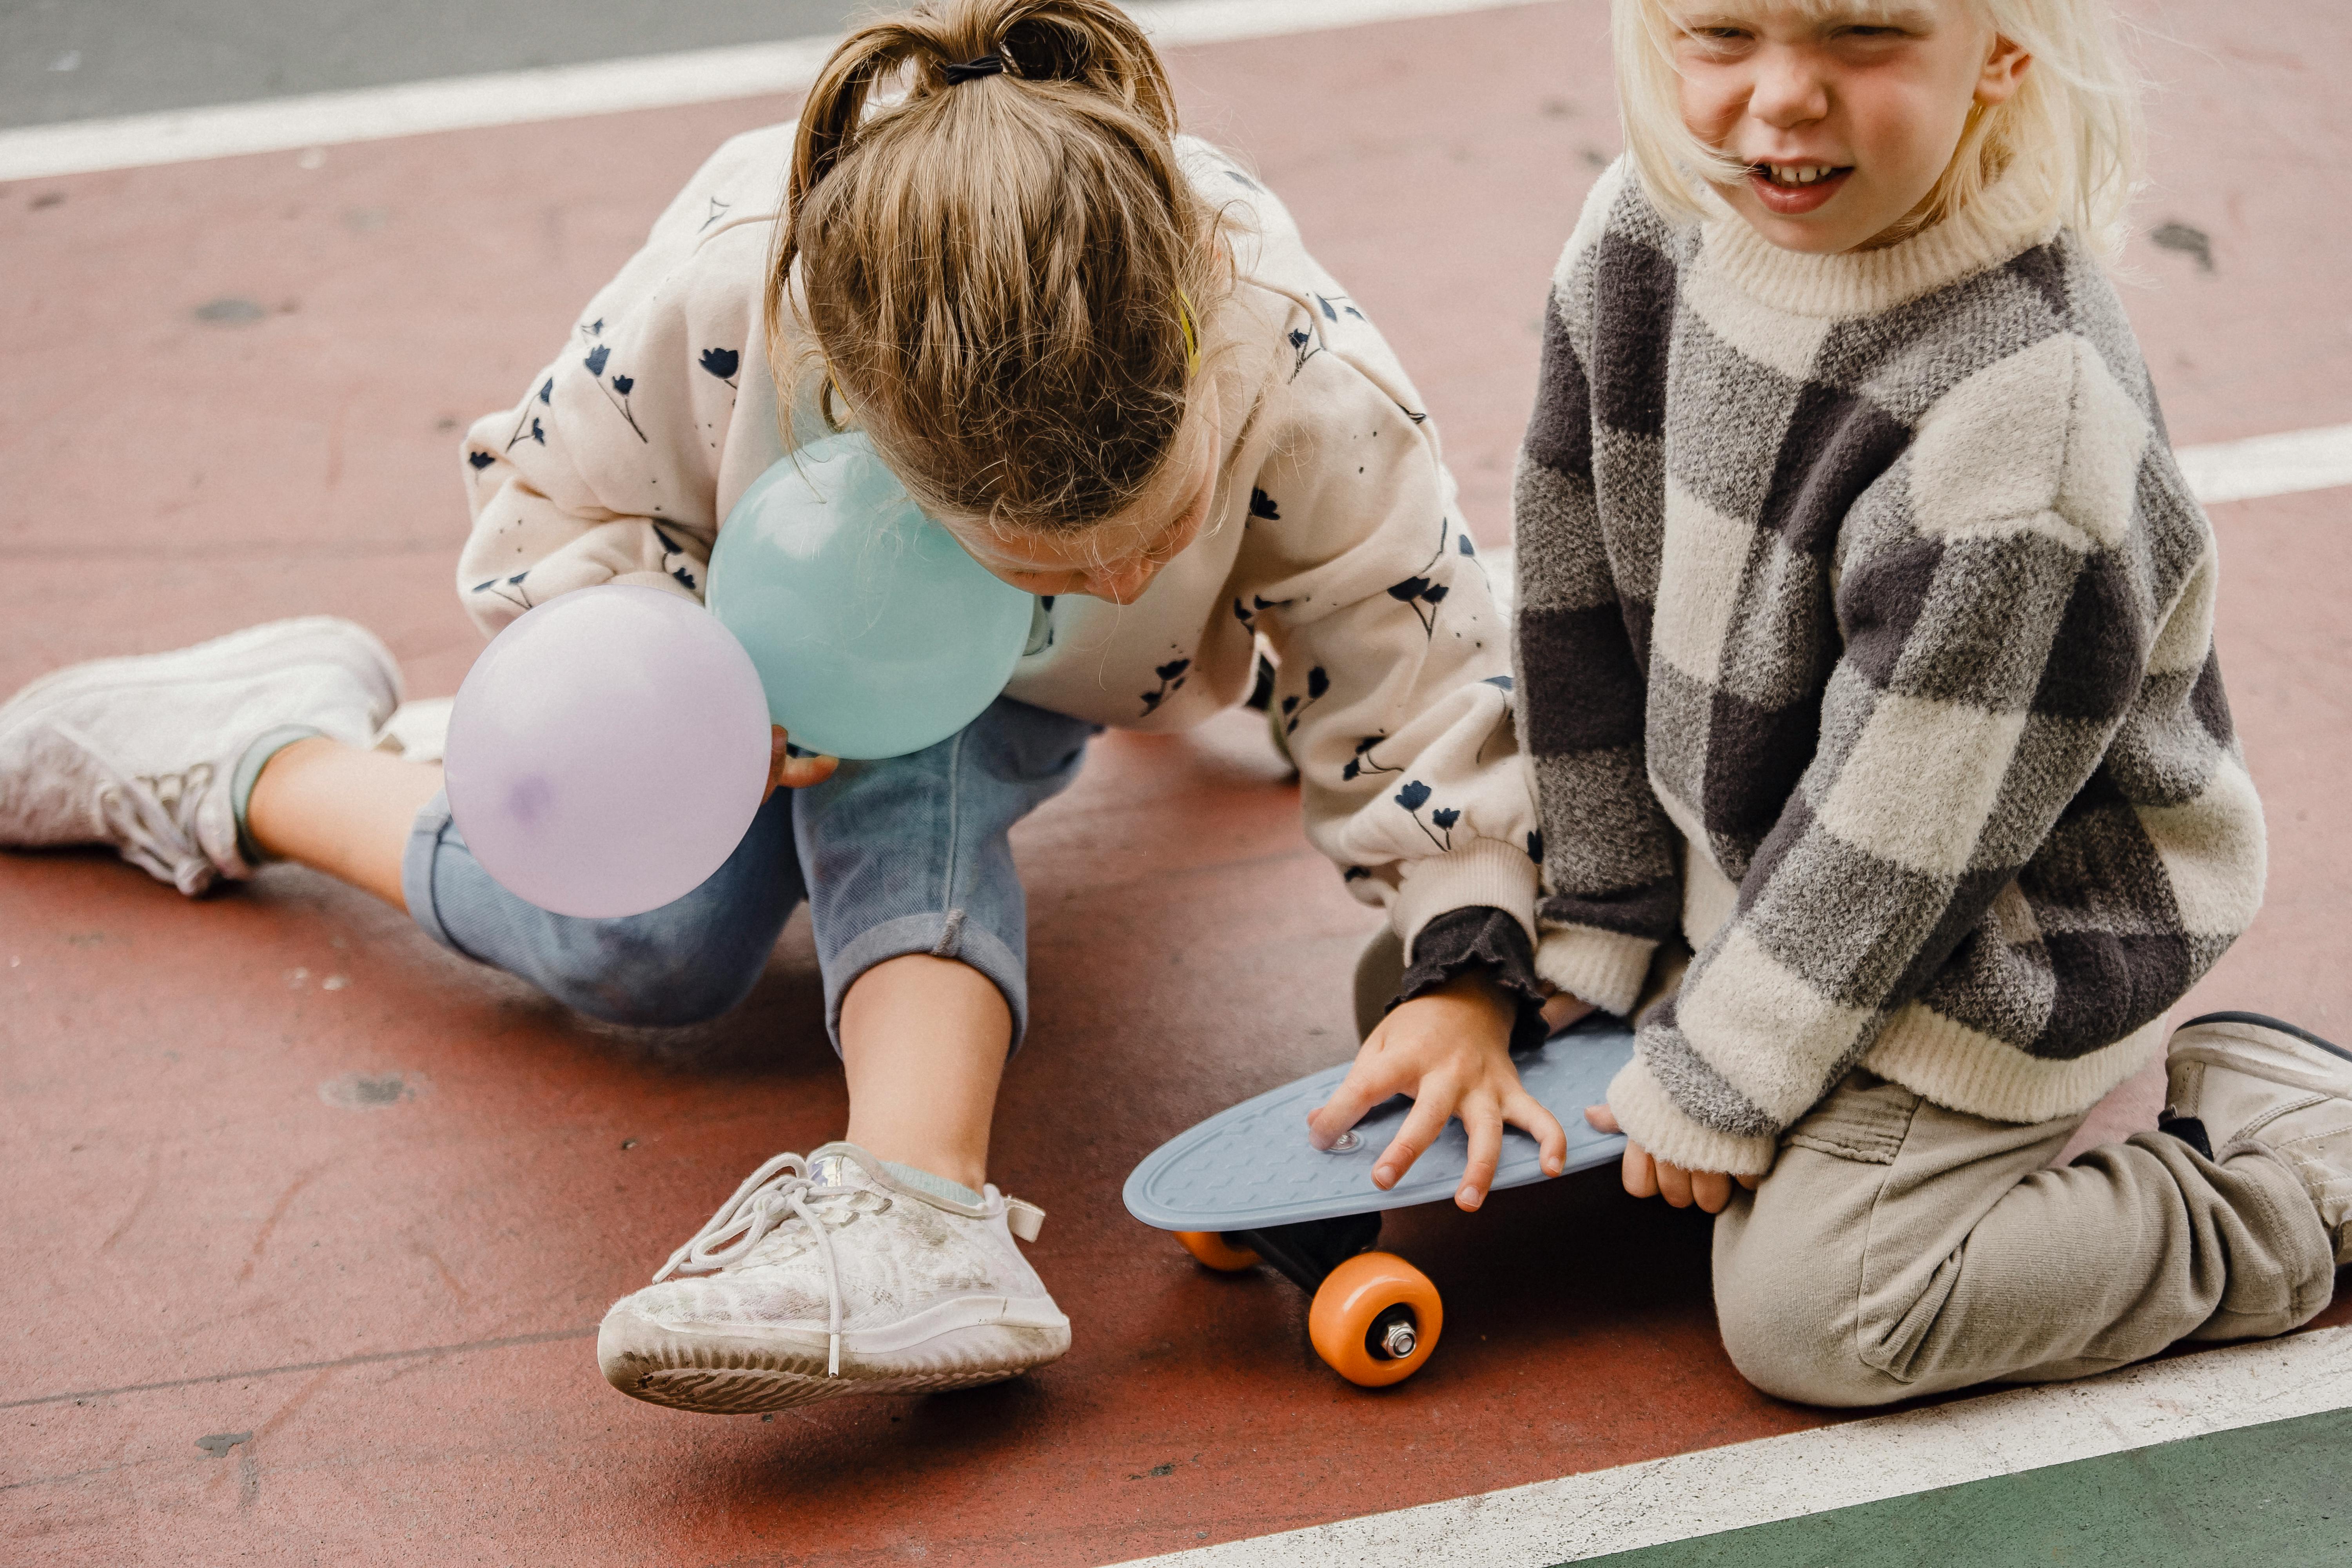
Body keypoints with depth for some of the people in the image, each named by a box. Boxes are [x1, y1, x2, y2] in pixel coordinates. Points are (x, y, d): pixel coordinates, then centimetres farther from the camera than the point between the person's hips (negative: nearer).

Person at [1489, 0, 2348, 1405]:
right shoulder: (1647, 231, -13)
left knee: (1810, 1313, -15)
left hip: (1992, 940, -8)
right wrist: (1597, 931, 3)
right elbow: (1579, 603, -2)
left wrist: (1714, 1081, -16)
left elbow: (1898, 835, -26)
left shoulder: (2025, 408, -34)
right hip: (1731, 855, 8)